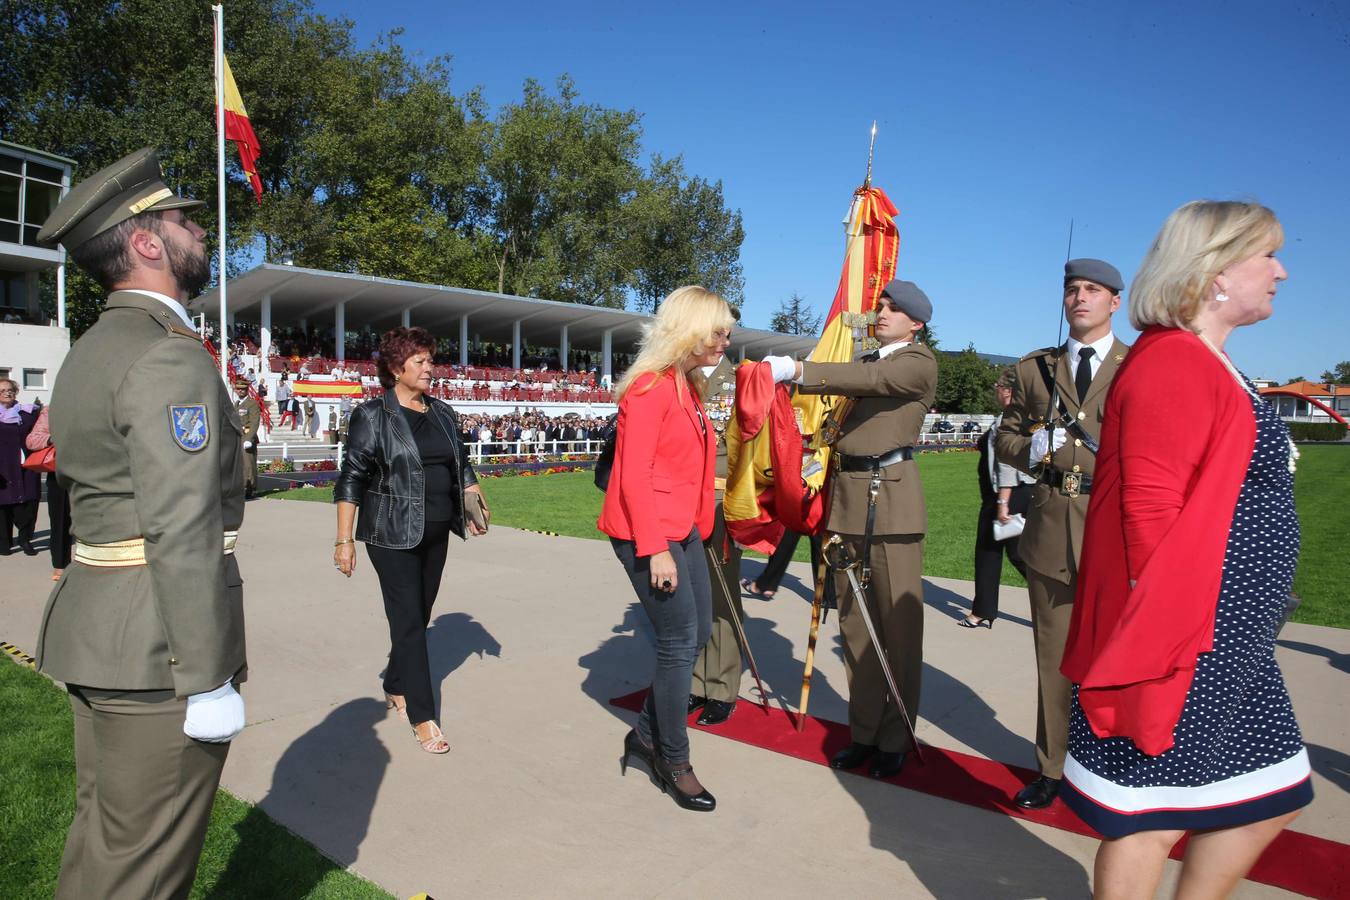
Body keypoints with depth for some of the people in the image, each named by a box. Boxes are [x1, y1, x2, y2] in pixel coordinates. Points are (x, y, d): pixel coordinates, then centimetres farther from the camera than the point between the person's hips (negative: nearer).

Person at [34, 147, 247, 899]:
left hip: (97, 627, 10)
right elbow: (182, 532, -23)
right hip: (157, 645, -10)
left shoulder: (93, 351, 14)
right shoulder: (170, 356, -17)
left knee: (103, 836, 22)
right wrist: (210, 682, -19)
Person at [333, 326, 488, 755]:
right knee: (408, 622, -5)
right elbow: (351, 479, -10)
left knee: (419, 617, 14)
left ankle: (395, 688, 34)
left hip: (435, 534, 6)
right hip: (392, 535, -6)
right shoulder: (372, 415, -7)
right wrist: (345, 539, -14)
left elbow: (461, 465, 19)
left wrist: (474, 500, 3)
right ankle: (423, 717, 2)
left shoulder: (442, 413, 10)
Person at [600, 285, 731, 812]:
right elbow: (633, 476, -20)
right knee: (680, 641, -3)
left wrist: (699, 527, 12)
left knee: (698, 631, 14)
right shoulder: (649, 388, -16)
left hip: (682, 530, 10)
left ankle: (647, 733, 30)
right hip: (648, 535, -10)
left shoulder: (688, 386, 13)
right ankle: (674, 763, 14)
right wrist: (655, 549, -21)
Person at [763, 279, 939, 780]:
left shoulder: (919, 362, -2)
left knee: (898, 626, 0)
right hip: (848, 497, 7)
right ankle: (863, 732, 21)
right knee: (854, 623, 10)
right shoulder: (868, 362, 21)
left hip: (892, 498, -7)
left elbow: (867, 380, -19)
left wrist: (797, 371, -25)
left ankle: (894, 741, 12)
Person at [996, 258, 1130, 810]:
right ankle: (1054, 768, 24)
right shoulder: (1034, 369, 12)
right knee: (1054, 657, 11)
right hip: (1050, 531, 3)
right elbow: (1005, 438, 13)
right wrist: (1032, 449, -7)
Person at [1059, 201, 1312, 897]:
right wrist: (1171, 640, -20)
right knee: (1150, 817, 4)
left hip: (1232, 644, 10)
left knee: (1269, 799, 19)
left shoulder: (1207, 364, 15)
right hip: (1183, 644, -10)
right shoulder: (1172, 363, -17)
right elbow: (1150, 511, -23)